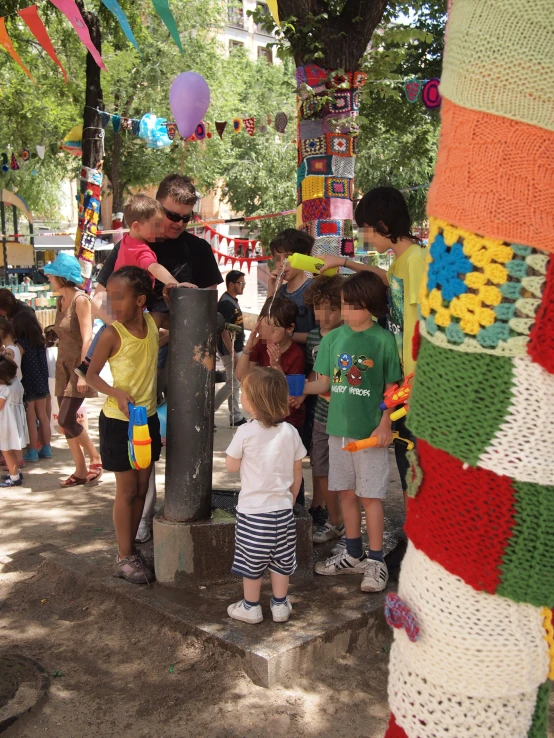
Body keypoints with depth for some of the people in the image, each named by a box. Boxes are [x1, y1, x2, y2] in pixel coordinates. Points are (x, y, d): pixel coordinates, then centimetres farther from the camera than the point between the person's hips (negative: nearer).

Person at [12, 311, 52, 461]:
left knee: (31, 419, 1)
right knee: (43, 415, 12)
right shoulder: (41, 341, 4)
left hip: (27, 385, -6)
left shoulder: (21, 344, -14)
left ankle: (33, 451, 7)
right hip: (41, 383, 6)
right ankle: (46, 448, 18)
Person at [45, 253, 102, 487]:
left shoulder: (80, 299, -13)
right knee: (67, 422, 7)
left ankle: (95, 457, 8)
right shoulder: (61, 301, 11)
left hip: (79, 365, -8)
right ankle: (81, 471, 16)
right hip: (64, 366, 8)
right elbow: (63, 336, 14)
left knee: (66, 419, -12)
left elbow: (87, 338, -19)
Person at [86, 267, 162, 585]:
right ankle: (125, 558, 18)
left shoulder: (153, 323, -3)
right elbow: (92, 375, -9)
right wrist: (117, 393, -25)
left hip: (148, 418, 5)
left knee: (142, 488, 13)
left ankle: (132, 549, 29)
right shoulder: (112, 334, -16)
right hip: (119, 421, -5)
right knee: (127, 490, 3)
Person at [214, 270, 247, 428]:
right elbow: (224, 331, -22)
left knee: (235, 384, 12)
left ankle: (236, 417, 18)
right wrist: (233, 354, -23)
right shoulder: (225, 303, -18)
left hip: (237, 348, 10)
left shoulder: (233, 300, 12)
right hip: (230, 350, -10)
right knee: (233, 384, -5)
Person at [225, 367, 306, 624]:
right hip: (282, 508, 4)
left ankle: (250, 607, 22)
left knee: (252, 562, 11)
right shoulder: (290, 432, -4)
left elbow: (231, 466, -5)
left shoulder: (245, 432, -16)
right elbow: (298, 472, 5)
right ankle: (280, 605, 25)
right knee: (281, 560, 15)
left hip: (252, 509, -3)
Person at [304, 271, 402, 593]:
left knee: (371, 495, 2)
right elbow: (324, 383, 6)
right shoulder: (333, 338, 4)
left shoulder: (383, 339, -7)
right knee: (347, 492, 14)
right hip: (339, 427, 5)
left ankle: (376, 561, 15)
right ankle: (353, 555, 29)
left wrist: (385, 424, -11)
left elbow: (392, 387, -4)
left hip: (370, 430, -5)